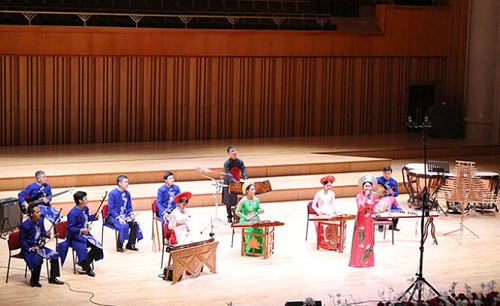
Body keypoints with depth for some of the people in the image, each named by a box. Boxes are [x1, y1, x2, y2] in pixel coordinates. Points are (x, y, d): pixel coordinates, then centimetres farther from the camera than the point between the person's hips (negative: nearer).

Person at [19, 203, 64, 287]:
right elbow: (22, 240, -12)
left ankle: (52, 278, 7)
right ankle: (34, 281, -10)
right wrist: (30, 249, -21)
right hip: (28, 248, -7)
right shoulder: (25, 225, -18)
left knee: (54, 255, -5)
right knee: (38, 260, -31)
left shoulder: (40, 221, 1)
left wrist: (47, 234, -6)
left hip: (39, 246, 7)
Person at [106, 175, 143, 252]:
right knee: (123, 226, -32)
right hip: (113, 216, -6)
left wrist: (131, 214, -8)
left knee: (135, 223, -19)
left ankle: (130, 244, -2)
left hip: (124, 215, 6)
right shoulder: (112, 193, -13)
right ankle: (119, 246, -12)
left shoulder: (127, 193, 6)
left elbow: (129, 207, 14)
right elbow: (111, 209, -15)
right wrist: (119, 218, -25)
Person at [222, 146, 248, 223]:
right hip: (229, 183, -3)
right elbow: (228, 174, -28)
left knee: (238, 200, 1)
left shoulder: (240, 162, -4)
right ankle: (229, 216, 17)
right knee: (228, 201, 4)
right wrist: (233, 181, -44)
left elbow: (244, 171, -12)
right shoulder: (227, 163, -17)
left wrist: (245, 179, -32)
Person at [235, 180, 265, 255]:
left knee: (260, 230, -26)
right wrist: (246, 217, -13)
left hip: (256, 220, 3)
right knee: (250, 230, -32)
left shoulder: (256, 199, 5)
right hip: (246, 221, -3)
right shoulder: (243, 201, -8)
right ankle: (249, 250, -18)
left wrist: (260, 211, -5)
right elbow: (237, 212, -3)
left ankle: (258, 249, -13)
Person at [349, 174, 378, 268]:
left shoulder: (373, 196, 5)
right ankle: (358, 261, 3)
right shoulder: (359, 196, -10)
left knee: (368, 241, 9)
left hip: (369, 220, 5)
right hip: (361, 221, -5)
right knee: (359, 241, -3)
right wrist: (365, 197, -28)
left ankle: (367, 260, 16)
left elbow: (373, 209, 11)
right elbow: (360, 207, -25)